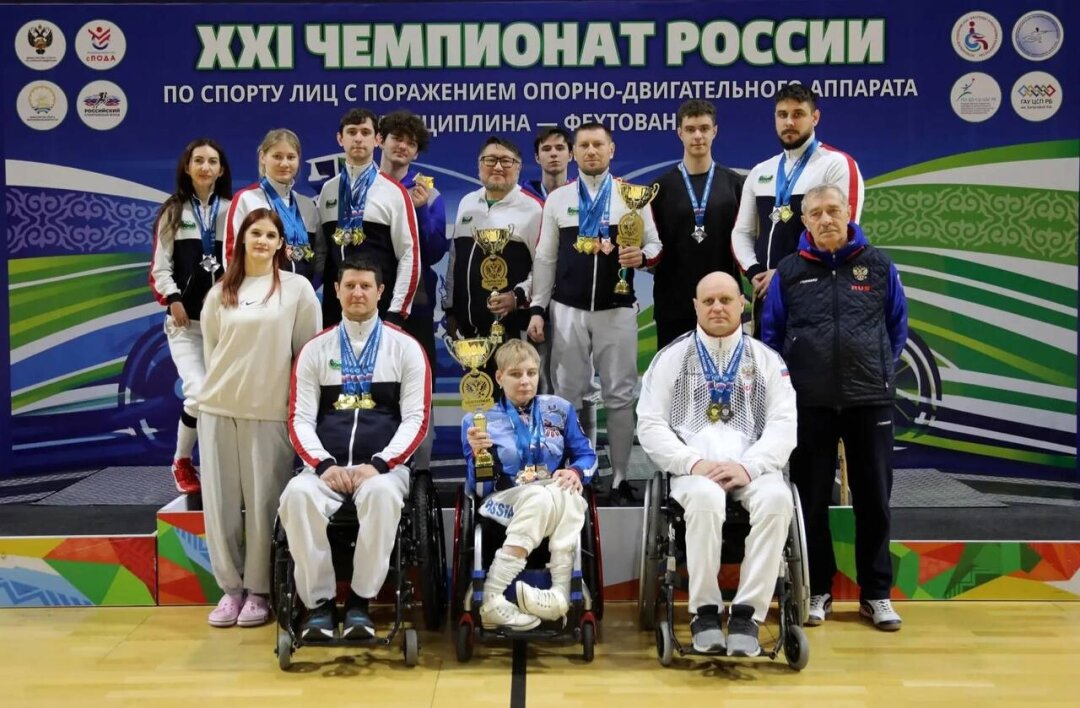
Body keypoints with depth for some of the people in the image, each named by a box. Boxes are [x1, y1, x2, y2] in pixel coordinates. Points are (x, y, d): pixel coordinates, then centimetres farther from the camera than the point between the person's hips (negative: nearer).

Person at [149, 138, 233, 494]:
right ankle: (181, 462, 10)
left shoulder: (233, 210, 5)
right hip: (185, 320, -1)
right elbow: (160, 266, 5)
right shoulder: (173, 212, 8)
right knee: (199, 393, -13)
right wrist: (173, 299, -9)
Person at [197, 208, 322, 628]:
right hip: (218, 408, 3)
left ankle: (258, 590, 12)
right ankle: (230, 586, 15)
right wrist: (222, 386, 9)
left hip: (271, 411, -3)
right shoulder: (220, 293, 10)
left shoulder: (297, 288, 2)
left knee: (263, 502, 0)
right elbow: (210, 349, 15)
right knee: (221, 501, 3)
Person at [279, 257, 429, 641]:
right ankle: (318, 601, -18)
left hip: (384, 465, -1)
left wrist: (378, 464, -13)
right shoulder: (314, 350, 14)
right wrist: (324, 465, -11)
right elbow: (300, 419, 7)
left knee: (382, 494, -37)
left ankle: (360, 601, -21)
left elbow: (415, 419, 2)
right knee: (296, 495, -32)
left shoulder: (406, 348, 8)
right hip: (326, 466, 2)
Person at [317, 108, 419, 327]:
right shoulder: (327, 190, 11)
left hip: (380, 308, -3)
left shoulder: (394, 192, -1)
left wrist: (396, 311, -9)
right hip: (334, 306, 4)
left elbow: (409, 255, -5)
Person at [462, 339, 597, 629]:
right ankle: (491, 600, -42)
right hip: (505, 503, -2)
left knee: (564, 495, -34)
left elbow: (586, 455, 12)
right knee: (540, 495, -37)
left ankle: (561, 594, -41)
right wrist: (478, 454, -23)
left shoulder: (559, 409, 13)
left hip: (559, 499, 3)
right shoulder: (479, 420, 4)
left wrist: (576, 472, -12)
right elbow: (480, 487, -2)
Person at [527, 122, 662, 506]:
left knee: (619, 396, 3)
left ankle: (620, 479, 12)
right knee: (567, 395, 5)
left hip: (617, 310, -1)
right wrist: (537, 309, 3)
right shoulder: (557, 199, 8)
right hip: (567, 310, 1)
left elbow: (655, 244, 5)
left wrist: (642, 256, -19)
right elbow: (545, 259, 8)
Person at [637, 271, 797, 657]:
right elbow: (650, 425, 3)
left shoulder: (767, 360, 13)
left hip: (753, 468, 1)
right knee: (705, 498, -36)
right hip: (694, 469, -1)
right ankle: (705, 611, -20)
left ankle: (747, 613, -24)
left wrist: (748, 466, -14)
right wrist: (694, 463, -12)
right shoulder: (672, 357, 10)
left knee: (777, 499, -32)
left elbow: (784, 425, 3)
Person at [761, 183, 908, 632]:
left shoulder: (878, 266, 4)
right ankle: (817, 590, 18)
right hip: (808, 402, 0)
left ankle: (876, 594, 17)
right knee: (811, 499, 6)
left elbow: (897, 326, 13)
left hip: (870, 400, 0)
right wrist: (787, 378, 5)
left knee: (874, 499, 5)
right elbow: (771, 332, 11)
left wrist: (882, 372, 9)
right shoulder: (790, 271, 4)